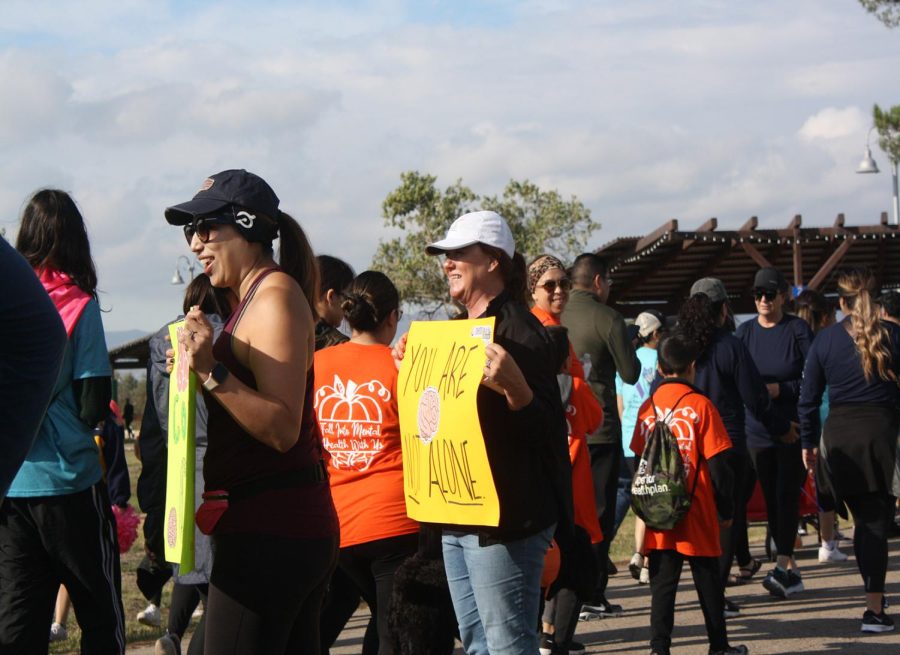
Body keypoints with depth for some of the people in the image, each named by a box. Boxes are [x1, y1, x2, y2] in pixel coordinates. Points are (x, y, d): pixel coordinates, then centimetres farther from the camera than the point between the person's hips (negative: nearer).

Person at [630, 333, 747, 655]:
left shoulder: (648, 408, 2)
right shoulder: (700, 405, -9)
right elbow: (717, 463, -8)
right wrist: (726, 508, 1)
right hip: (697, 512, -3)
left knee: (662, 581, 5)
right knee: (708, 580, 9)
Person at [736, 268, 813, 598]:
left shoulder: (798, 330, -5)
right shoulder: (744, 332, 7)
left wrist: (779, 389, -17)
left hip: (793, 430, -4)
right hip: (758, 430, 4)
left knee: (787, 495, -11)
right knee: (771, 500, 6)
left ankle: (782, 566, -14)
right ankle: (792, 571, 13)